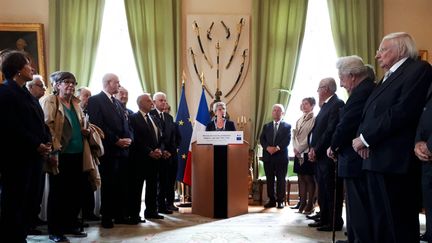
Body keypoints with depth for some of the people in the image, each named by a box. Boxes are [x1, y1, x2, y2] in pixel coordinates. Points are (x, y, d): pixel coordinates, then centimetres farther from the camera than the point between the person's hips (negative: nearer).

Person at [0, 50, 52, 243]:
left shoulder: (27, 94, 19)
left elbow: (39, 123, 18)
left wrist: (46, 142, 0)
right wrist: (36, 145, -15)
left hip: (34, 156, 8)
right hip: (16, 158, -8)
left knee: (30, 203, 10)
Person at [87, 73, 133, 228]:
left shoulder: (117, 103, 21)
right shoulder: (95, 100, -4)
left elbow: (126, 124, 19)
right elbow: (98, 125, -14)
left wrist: (129, 138, -1)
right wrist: (116, 140, -15)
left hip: (123, 149, 7)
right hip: (109, 150, -7)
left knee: (122, 184, 7)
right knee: (108, 184, 1)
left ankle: (120, 215, 15)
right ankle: (106, 217, 10)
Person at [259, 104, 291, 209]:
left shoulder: (287, 126, 7)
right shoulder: (266, 126, 16)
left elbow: (287, 140, -5)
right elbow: (262, 139, 5)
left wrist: (277, 148, -18)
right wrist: (268, 147, -13)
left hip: (281, 156, -3)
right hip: (268, 156, 3)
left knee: (281, 179, -1)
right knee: (269, 179, 4)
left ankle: (280, 201, 4)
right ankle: (272, 200, 10)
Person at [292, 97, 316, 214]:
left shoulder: (314, 119, -5)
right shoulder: (299, 120, 16)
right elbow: (294, 135, 13)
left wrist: (299, 149, -11)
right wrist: (295, 148, -2)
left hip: (307, 152, -6)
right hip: (298, 153, 6)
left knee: (309, 178, -2)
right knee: (301, 178, 7)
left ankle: (310, 204, 2)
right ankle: (302, 202, 11)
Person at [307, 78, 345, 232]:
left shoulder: (337, 104, -12)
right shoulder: (325, 105, 17)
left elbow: (331, 131, -19)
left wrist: (316, 150, -15)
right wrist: (312, 149, 3)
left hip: (327, 155, -9)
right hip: (319, 155, 9)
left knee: (331, 190, -3)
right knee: (322, 190, 14)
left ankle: (335, 222, 4)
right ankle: (324, 219, 22)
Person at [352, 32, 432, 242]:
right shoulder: (388, 77, 23)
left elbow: (403, 111, -19)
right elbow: (370, 114, 17)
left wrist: (365, 138, -14)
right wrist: (362, 138, -3)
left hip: (395, 161, -9)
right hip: (376, 160, 9)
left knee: (399, 224, -2)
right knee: (379, 223, 13)